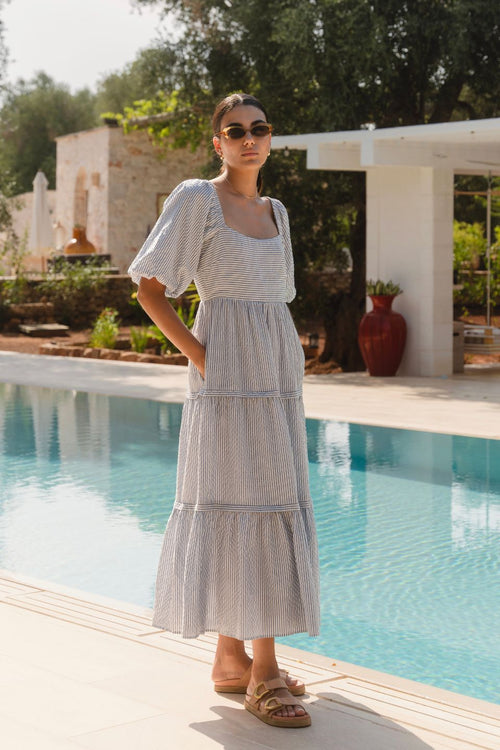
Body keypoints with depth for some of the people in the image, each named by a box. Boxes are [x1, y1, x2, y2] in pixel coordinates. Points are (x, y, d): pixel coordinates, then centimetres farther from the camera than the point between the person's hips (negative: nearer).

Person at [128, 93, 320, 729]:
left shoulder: (275, 211, 17)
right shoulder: (195, 200, -4)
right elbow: (149, 286, -7)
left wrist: (284, 366, 12)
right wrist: (198, 355, -11)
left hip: (277, 373, 7)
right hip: (228, 373, -7)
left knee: (259, 503, 8)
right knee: (242, 503, -8)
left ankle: (231, 659, 18)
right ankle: (262, 673, -4)